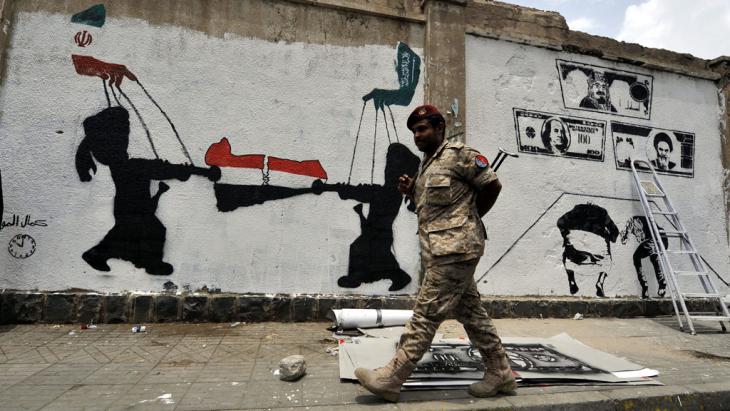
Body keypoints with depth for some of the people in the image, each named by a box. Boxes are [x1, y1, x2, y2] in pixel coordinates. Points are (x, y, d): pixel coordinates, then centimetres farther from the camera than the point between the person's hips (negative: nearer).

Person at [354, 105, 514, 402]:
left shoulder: (458, 155, -6)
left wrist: (470, 218, 5)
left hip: (455, 249, -9)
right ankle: (500, 373, 25)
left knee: (426, 314, -6)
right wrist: (410, 192, 6)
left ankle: (391, 378, 0)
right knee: (471, 313, 13)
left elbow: (492, 185, -3)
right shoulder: (426, 165, 19)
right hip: (442, 251, 9)